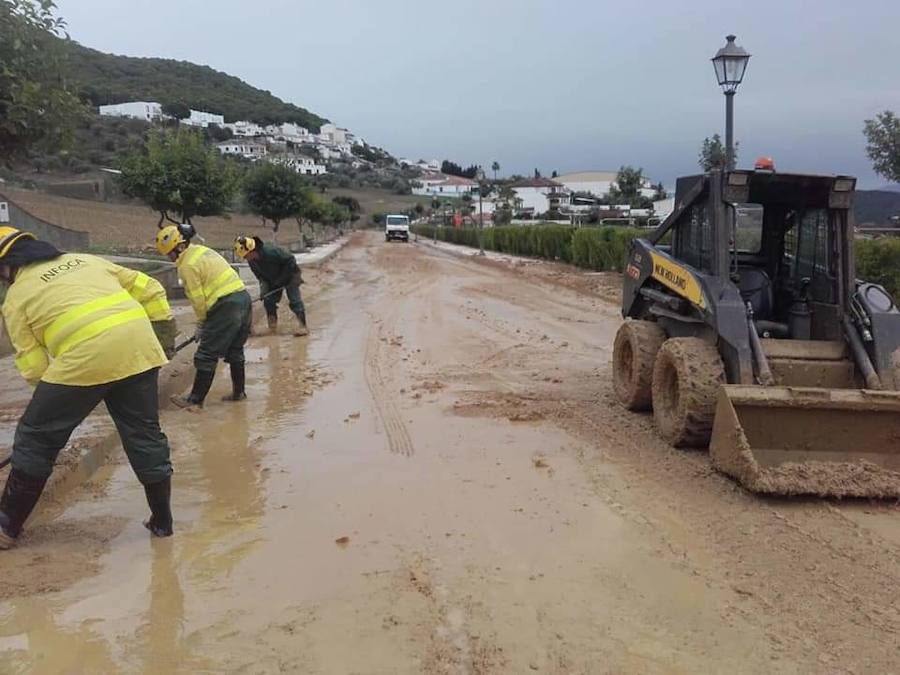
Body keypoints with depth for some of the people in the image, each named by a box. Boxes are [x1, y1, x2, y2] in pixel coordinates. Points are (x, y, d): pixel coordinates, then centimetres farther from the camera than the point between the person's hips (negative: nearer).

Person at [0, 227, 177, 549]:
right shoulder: (85, 259, 26)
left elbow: (33, 365, 10)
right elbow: (149, 290, 22)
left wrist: (58, 398, 22)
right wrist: (163, 335, 24)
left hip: (85, 357, -5)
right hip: (139, 347, 5)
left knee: (36, 439, 13)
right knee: (145, 434, 15)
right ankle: (162, 520, 24)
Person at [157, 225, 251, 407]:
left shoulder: (187, 265, -10)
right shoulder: (201, 250, 17)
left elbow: (198, 299, -10)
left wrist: (201, 324, 5)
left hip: (226, 306, -9)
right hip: (243, 297, 9)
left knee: (206, 355, -1)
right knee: (235, 350, 20)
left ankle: (196, 399, 6)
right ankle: (238, 392, 29)